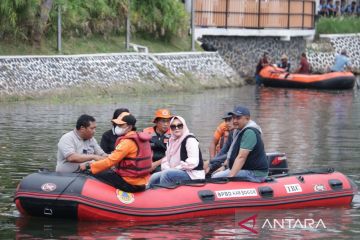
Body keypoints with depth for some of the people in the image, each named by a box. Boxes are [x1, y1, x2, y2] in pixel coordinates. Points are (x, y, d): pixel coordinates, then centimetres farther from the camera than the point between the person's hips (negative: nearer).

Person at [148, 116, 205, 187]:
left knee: (166, 174, -30)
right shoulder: (172, 141, 16)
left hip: (192, 175, -8)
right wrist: (167, 169, -7)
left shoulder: (190, 139, -10)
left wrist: (176, 168, -18)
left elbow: (193, 162, -20)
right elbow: (166, 159, 15)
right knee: (154, 178, -8)